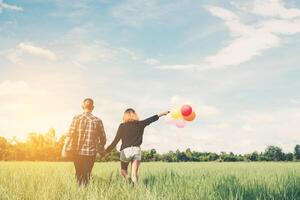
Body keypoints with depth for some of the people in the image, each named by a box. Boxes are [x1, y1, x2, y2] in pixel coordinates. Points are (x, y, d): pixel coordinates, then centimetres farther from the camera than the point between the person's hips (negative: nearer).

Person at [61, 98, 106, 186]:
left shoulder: (77, 118, -1)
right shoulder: (97, 120, 1)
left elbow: (70, 134, -11)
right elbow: (103, 139, 4)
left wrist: (65, 148, -9)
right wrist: (101, 150, 20)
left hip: (77, 152, 1)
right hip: (91, 153, 0)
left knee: (79, 174, 19)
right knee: (86, 176, 5)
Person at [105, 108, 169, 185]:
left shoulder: (122, 126, -1)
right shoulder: (140, 124, 4)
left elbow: (116, 141, -3)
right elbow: (151, 119, 16)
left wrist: (106, 151, 4)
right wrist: (161, 114, 28)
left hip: (126, 150, -2)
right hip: (137, 150, 2)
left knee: (123, 170, 18)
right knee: (134, 174, 5)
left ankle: (128, 181, -10)